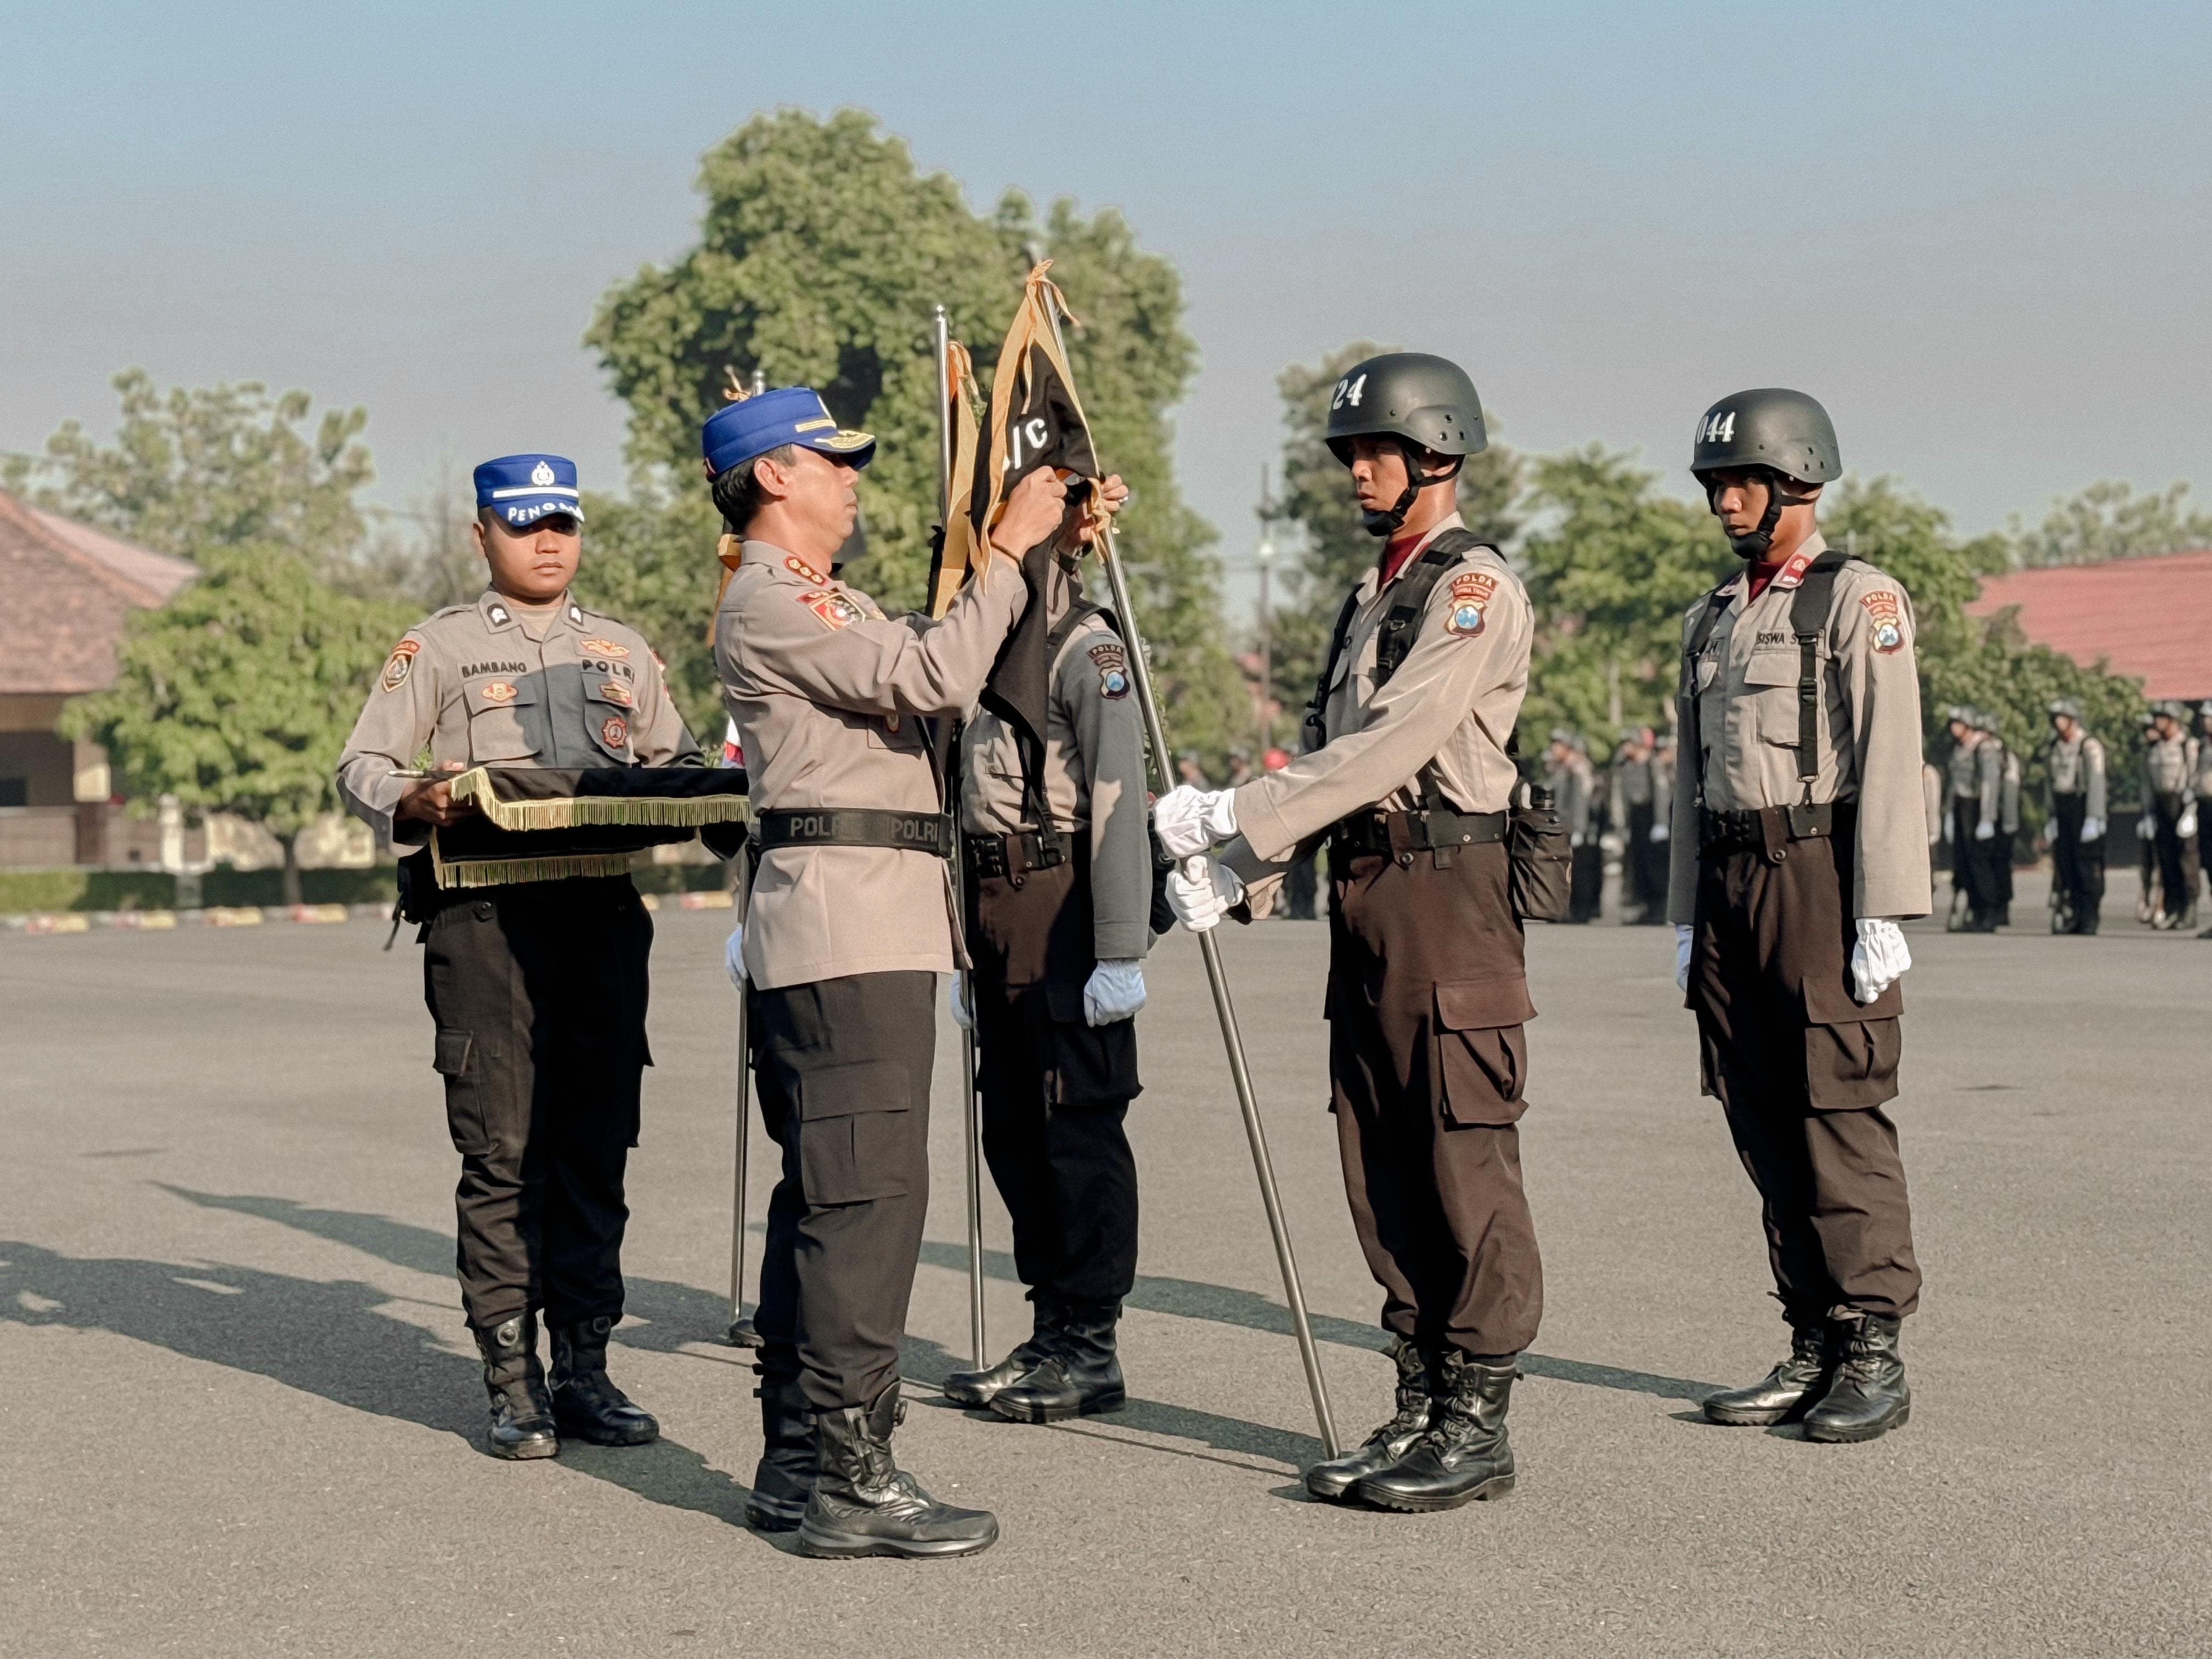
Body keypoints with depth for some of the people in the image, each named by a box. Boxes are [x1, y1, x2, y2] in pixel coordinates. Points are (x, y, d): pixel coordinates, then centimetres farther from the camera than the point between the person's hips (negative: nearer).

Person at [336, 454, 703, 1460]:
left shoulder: (621, 650, 20)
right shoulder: (440, 646, 8)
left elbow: (676, 763, 22)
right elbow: (361, 765, 4)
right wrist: (412, 803, -19)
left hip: (604, 912, 4)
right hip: (486, 913, -4)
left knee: (597, 1149, 4)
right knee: (503, 1152, -4)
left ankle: (583, 1369, 11)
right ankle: (513, 1383, 1)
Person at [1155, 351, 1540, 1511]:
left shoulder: (1476, 588, -9)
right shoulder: (1369, 597, 20)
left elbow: (1394, 742, -18)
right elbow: (1322, 752, 17)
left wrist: (1236, 815, -18)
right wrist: (1236, 870, 2)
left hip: (1447, 887, -9)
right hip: (1362, 893, 9)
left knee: (1465, 1162, -6)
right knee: (1380, 1164, 9)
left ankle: (1478, 1424, -1)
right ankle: (1421, 1410, 16)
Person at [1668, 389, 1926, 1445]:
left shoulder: (1861, 600, -2)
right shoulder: (1710, 622, 19)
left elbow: (1890, 763, -9)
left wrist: (1883, 914, -16)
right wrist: (1688, 920, 15)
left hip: (1821, 872, -7)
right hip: (1731, 882, 7)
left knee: (1841, 1115, -9)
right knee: (1767, 1125, 6)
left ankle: (1874, 1355, -5)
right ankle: (1815, 1348, 11)